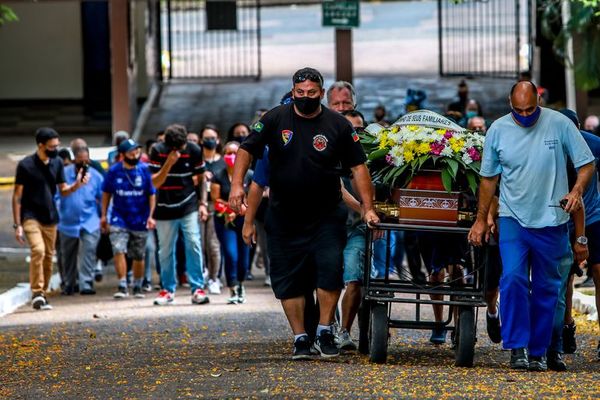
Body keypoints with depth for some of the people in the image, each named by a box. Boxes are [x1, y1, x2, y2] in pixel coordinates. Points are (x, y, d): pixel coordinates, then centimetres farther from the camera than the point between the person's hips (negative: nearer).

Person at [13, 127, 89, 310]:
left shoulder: (57, 163, 5)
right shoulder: (25, 165, -9)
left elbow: (63, 190, 8)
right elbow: (17, 196, -6)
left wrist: (77, 184, -14)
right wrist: (17, 225, -10)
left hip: (50, 218, 5)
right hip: (31, 217, -5)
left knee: (48, 256, 7)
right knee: (38, 250, -23)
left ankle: (42, 294, 19)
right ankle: (37, 293, -18)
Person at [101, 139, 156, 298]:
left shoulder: (144, 170, -6)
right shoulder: (114, 171, -3)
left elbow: (152, 194, -2)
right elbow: (106, 193, 9)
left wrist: (150, 216, -10)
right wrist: (104, 215, 8)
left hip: (140, 220, 0)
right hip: (119, 218, 0)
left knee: (138, 256, 10)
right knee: (119, 251, -16)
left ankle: (137, 287, 26)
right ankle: (122, 287, -11)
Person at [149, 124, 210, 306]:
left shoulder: (193, 150, -5)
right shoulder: (158, 151, -9)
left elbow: (200, 179, 7)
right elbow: (155, 183, -13)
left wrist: (203, 203, -2)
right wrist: (169, 163, -25)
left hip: (189, 208, 0)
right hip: (165, 209, 0)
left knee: (194, 245, -11)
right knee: (165, 251, 6)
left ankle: (197, 289, -9)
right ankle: (168, 290, 18)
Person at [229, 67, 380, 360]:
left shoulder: (338, 125, -2)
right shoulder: (275, 119, -1)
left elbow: (358, 166, 0)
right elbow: (246, 150, -1)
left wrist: (368, 208, -6)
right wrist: (237, 184, -17)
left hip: (326, 217, -1)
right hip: (284, 218, 1)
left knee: (330, 270, -15)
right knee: (288, 280, 2)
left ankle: (325, 332, -3)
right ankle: (300, 339, 10)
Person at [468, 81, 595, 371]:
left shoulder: (559, 124, -5)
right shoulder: (498, 130, -1)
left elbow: (586, 163, 0)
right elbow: (489, 178, 10)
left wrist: (577, 190, -20)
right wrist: (481, 219, 11)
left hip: (551, 220, 0)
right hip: (513, 217, 0)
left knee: (546, 288, 7)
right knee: (513, 278, -18)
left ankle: (538, 352, 17)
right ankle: (518, 347, -16)